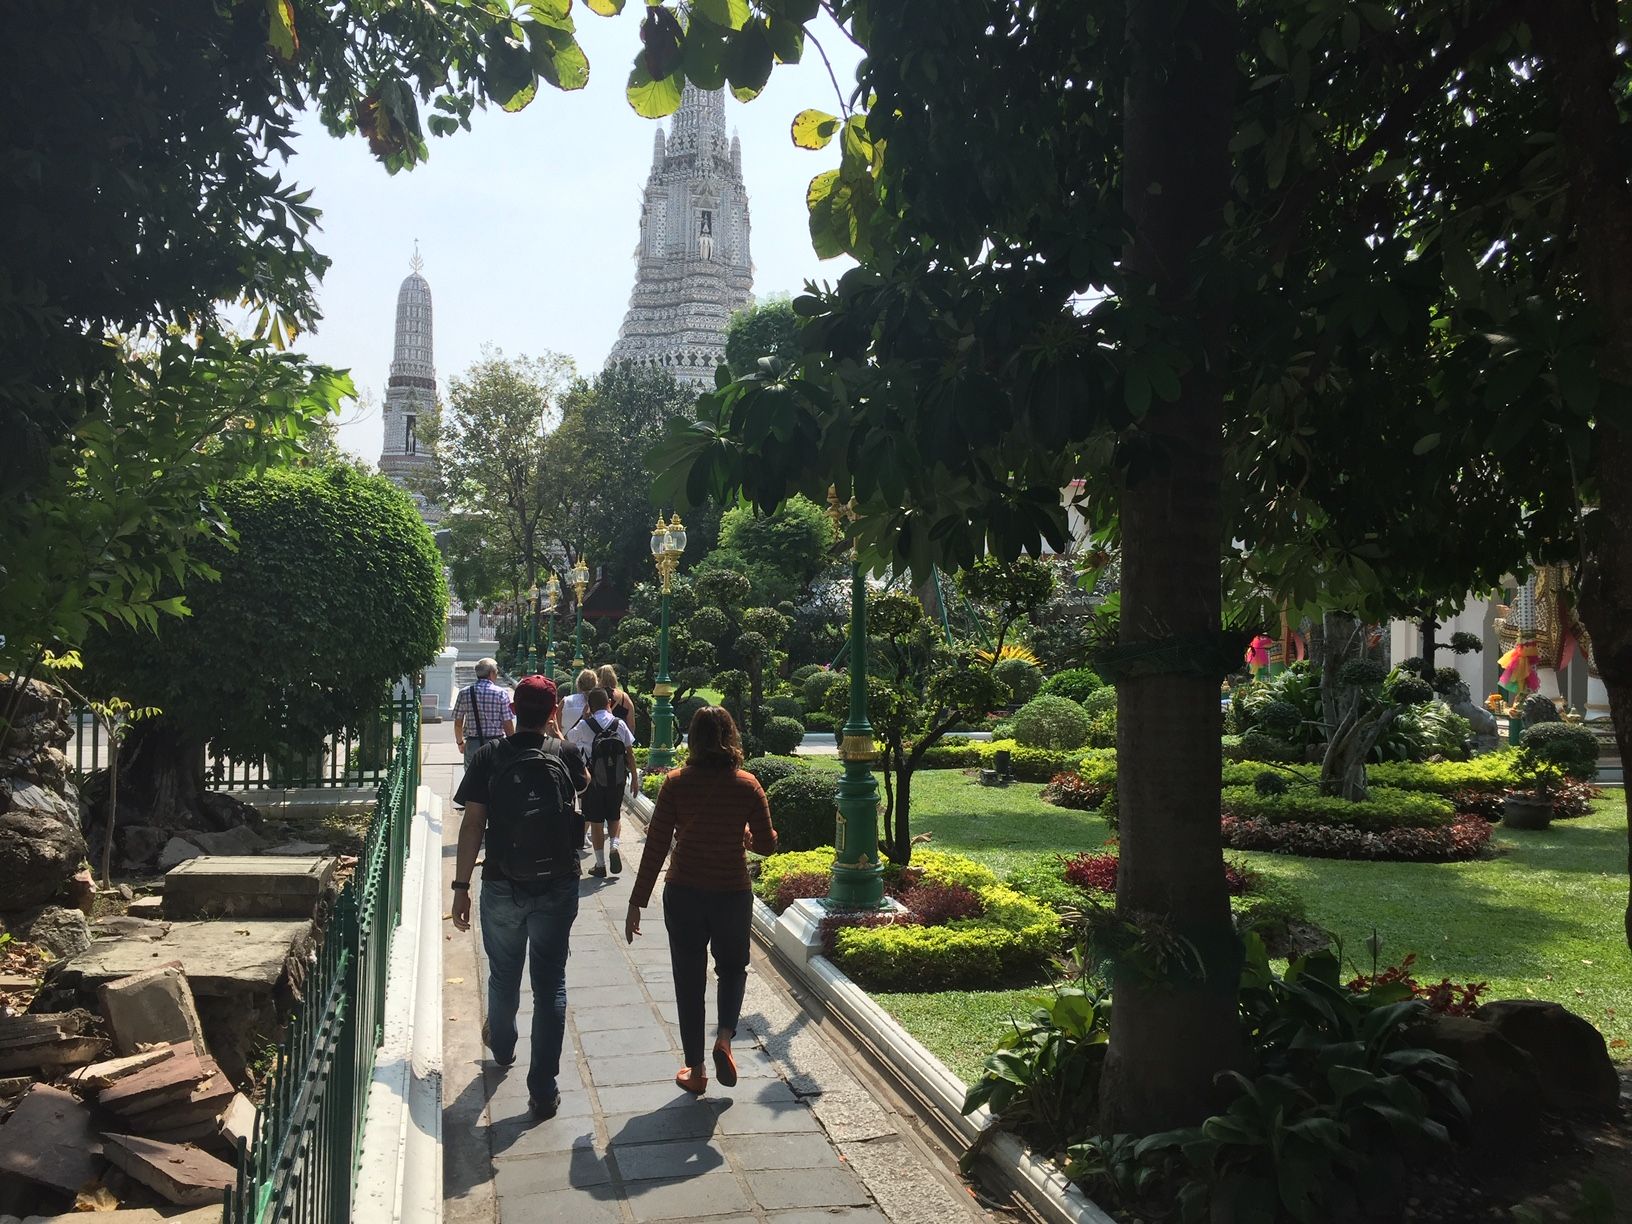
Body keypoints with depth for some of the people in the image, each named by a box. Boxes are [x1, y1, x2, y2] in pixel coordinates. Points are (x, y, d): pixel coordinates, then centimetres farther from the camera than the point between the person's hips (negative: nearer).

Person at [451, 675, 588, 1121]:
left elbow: (472, 825, -10)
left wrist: (461, 886, -4)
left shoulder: (489, 757, -8)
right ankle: (543, 1090, 6)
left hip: (503, 887, 1)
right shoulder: (565, 753, -4)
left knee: (503, 975, 22)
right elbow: (584, 781, 19)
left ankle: (501, 1046, 48)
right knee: (550, 984, 5)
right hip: (558, 887, 0)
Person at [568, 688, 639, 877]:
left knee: (596, 821, 8)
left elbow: (568, 741, 10)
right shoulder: (619, 724, -3)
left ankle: (600, 865, 12)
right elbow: (630, 753, 0)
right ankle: (614, 844, -5)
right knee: (614, 816, 20)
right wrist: (634, 779, 9)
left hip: (593, 780, -2)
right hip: (617, 780, 2)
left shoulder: (584, 726, -9)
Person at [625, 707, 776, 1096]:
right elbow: (767, 844, 0)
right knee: (732, 968, 23)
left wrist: (637, 903, -4)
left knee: (689, 980, 13)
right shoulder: (747, 785, -6)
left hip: (683, 894, 0)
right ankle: (724, 1037, 1)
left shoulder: (676, 783, -8)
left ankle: (695, 1071, 19)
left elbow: (656, 845, -9)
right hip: (732, 893, 1)